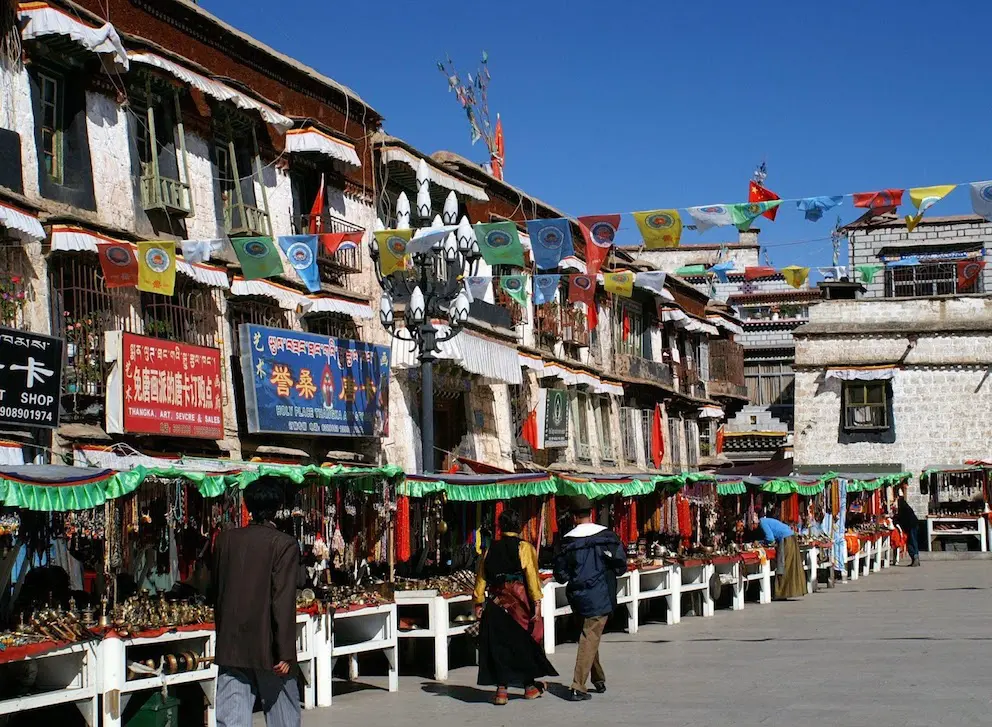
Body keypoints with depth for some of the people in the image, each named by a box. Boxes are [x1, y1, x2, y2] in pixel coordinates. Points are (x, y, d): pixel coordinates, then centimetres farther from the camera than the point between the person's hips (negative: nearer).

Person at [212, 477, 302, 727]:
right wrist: (285, 653, -13)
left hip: (230, 647, 4)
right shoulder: (284, 544, -11)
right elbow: (283, 602, -15)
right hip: (268, 648, -4)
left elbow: (215, 591, 14)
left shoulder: (226, 539, 4)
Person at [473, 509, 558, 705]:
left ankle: (501, 689, 1)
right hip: (519, 604, -2)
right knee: (525, 643, 11)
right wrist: (537, 602, -9)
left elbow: (481, 578, 8)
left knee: (498, 645, 6)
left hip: (496, 604, 2)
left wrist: (478, 603, 15)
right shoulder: (525, 548, -5)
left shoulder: (490, 550, 6)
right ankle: (529, 686, 18)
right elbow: (532, 576, -11)